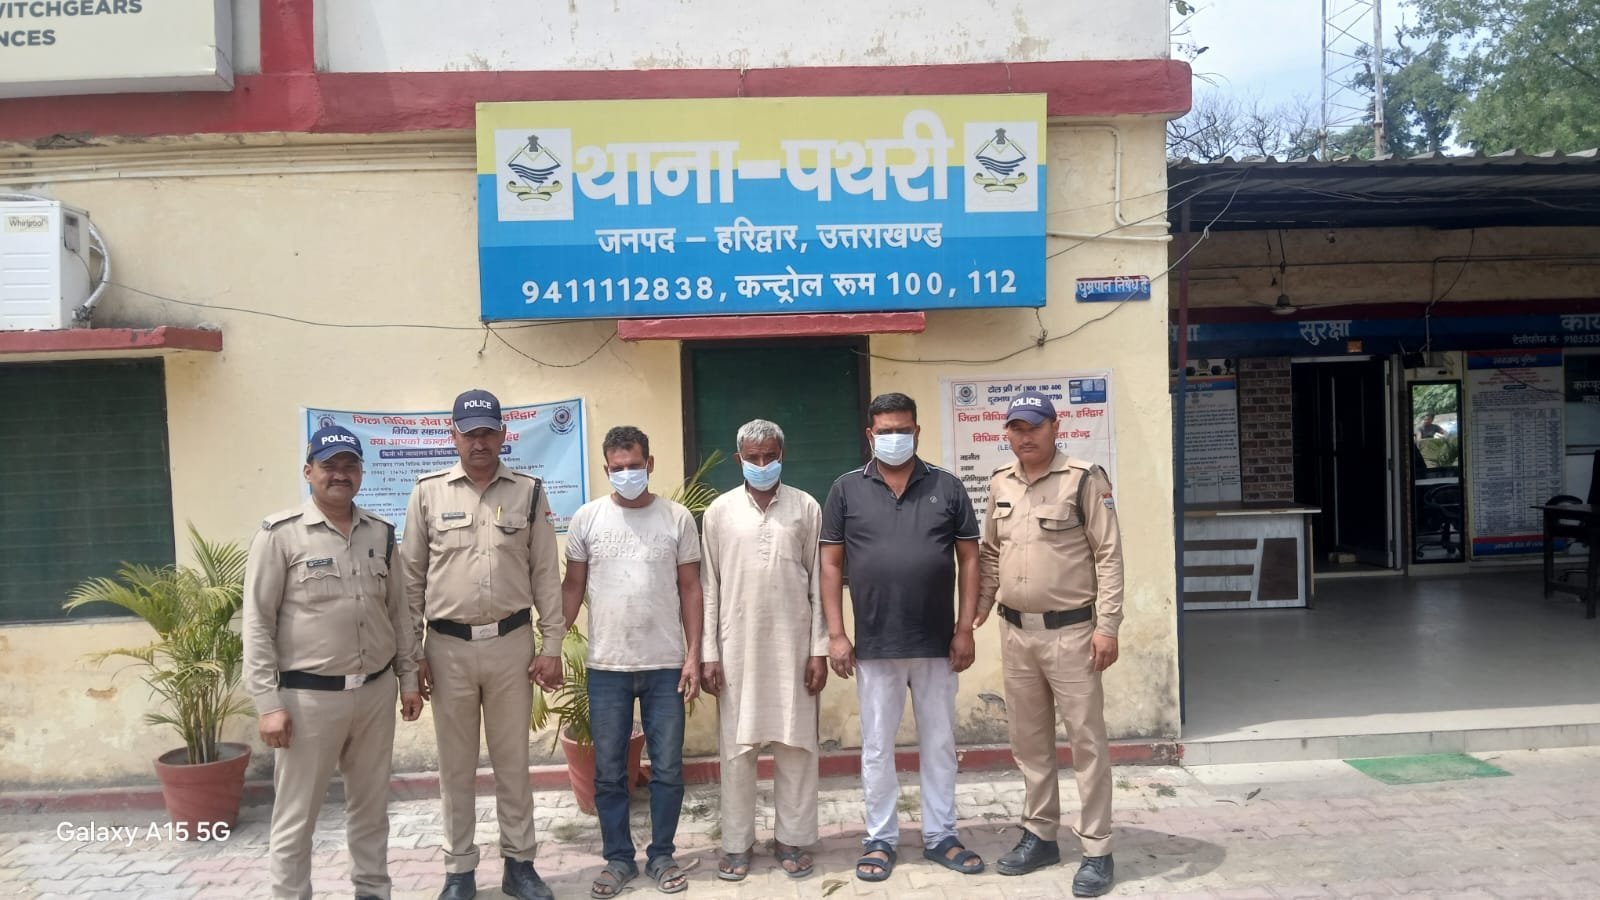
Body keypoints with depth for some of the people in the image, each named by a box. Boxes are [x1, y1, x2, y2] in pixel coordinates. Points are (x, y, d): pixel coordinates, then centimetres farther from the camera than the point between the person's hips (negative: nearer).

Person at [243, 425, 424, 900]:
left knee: (371, 807, 17)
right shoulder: (281, 533, -8)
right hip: (309, 697, -4)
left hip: (376, 692, 5)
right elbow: (257, 623, -9)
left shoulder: (380, 532, 7)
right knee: (296, 817, 6)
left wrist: (408, 678, 12)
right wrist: (268, 702, -12)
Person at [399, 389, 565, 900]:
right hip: (448, 647, 0)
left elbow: (546, 574, 2)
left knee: (512, 761, 10)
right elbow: (411, 576, 3)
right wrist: (411, 651, 0)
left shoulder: (528, 492, 1)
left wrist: (552, 646, -2)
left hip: (511, 643, 0)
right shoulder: (428, 492, 0)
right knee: (455, 765, 10)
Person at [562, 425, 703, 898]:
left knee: (667, 769, 7)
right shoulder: (587, 518, 1)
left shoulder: (677, 518, 0)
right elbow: (573, 586, 6)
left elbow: (690, 590, 3)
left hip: (666, 665, 0)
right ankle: (618, 858, 23)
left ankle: (661, 856, 23)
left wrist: (693, 655, -3)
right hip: (606, 667, 0)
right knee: (608, 772, 9)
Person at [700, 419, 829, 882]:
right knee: (737, 747, 5)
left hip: (792, 643, 0)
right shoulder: (720, 511, 3)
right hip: (737, 644, 0)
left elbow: (819, 582, 2)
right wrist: (708, 653, -1)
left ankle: (792, 839, 18)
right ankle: (737, 844, 17)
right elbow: (709, 587, 3)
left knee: (796, 744, 5)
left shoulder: (806, 508, 2)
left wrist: (819, 648, -2)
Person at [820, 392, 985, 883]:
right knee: (876, 748, 8)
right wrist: (836, 634, -4)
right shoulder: (846, 489, 1)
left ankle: (940, 835, 25)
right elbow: (831, 565, 2)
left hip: (937, 643, 1)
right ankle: (880, 838, 23)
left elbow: (968, 559, 4)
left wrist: (965, 629, -2)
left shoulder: (947, 487, 3)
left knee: (940, 744, 11)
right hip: (874, 645, -1)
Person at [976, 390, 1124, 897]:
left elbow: (1109, 555, -11)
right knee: (1029, 741, 14)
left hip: (1069, 632, -6)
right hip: (1015, 632, 6)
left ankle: (1096, 851, 11)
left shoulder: (1084, 479, -9)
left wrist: (1107, 626, -15)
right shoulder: (1000, 484, 9)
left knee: (1087, 741, 1)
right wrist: (976, 612, 12)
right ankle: (1040, 836, 28)